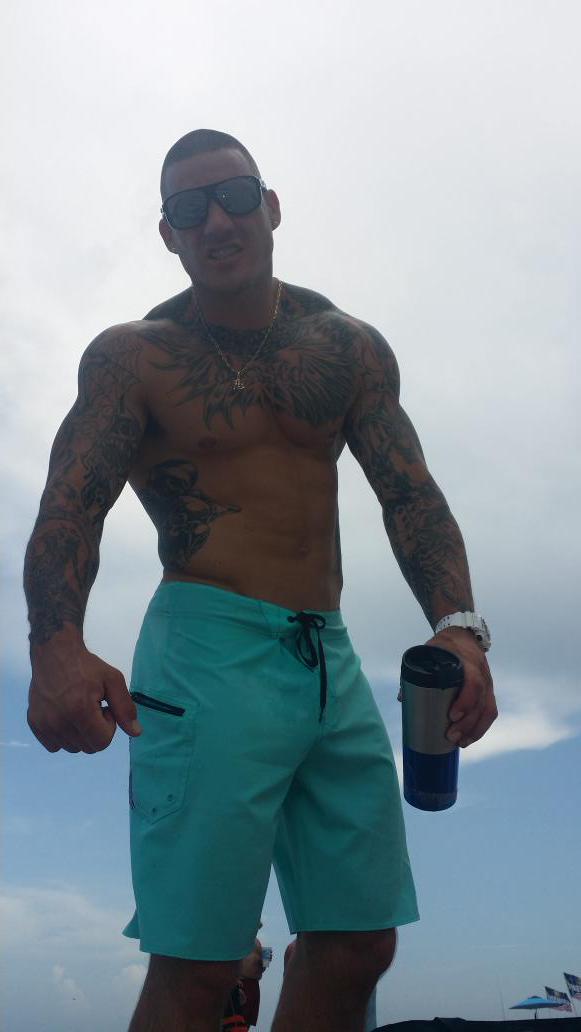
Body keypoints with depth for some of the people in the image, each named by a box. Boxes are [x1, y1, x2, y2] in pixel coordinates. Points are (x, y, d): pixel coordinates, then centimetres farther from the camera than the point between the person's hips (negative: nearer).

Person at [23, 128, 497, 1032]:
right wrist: (57, 645, -31)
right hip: (209, 656, -4)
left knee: (358, 946, 8)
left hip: (333, 662, 5)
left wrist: (457, 626, -15)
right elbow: (71, 507, -11)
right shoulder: (131, 357, 1)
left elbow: (411, 494, 3)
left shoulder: (349, 347, 11)